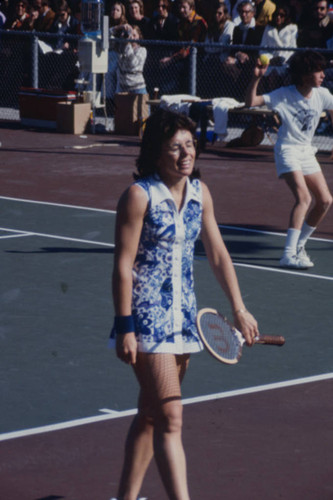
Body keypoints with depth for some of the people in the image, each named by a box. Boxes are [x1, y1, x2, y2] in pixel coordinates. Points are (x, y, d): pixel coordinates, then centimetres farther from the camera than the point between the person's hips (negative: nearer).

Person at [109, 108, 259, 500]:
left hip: (182, 316, 7)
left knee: (150, 415, 14)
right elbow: (123, 266, -14)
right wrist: (125, 328, -17)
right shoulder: (139, 196, -14)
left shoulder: (200, 193, 6)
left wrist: (238, 309, 11)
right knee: (170, 418, -12)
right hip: (146, 317, -7)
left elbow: (217, 254, 14)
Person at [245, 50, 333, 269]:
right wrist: (256, 78, -34)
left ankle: (299, 245, 19)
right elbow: (251, 102, -21)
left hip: (306, 152, 7)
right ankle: (289, 255, -27)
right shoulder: (284, 95, -16)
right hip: (287, 151, -7)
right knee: (304, 197, -24)